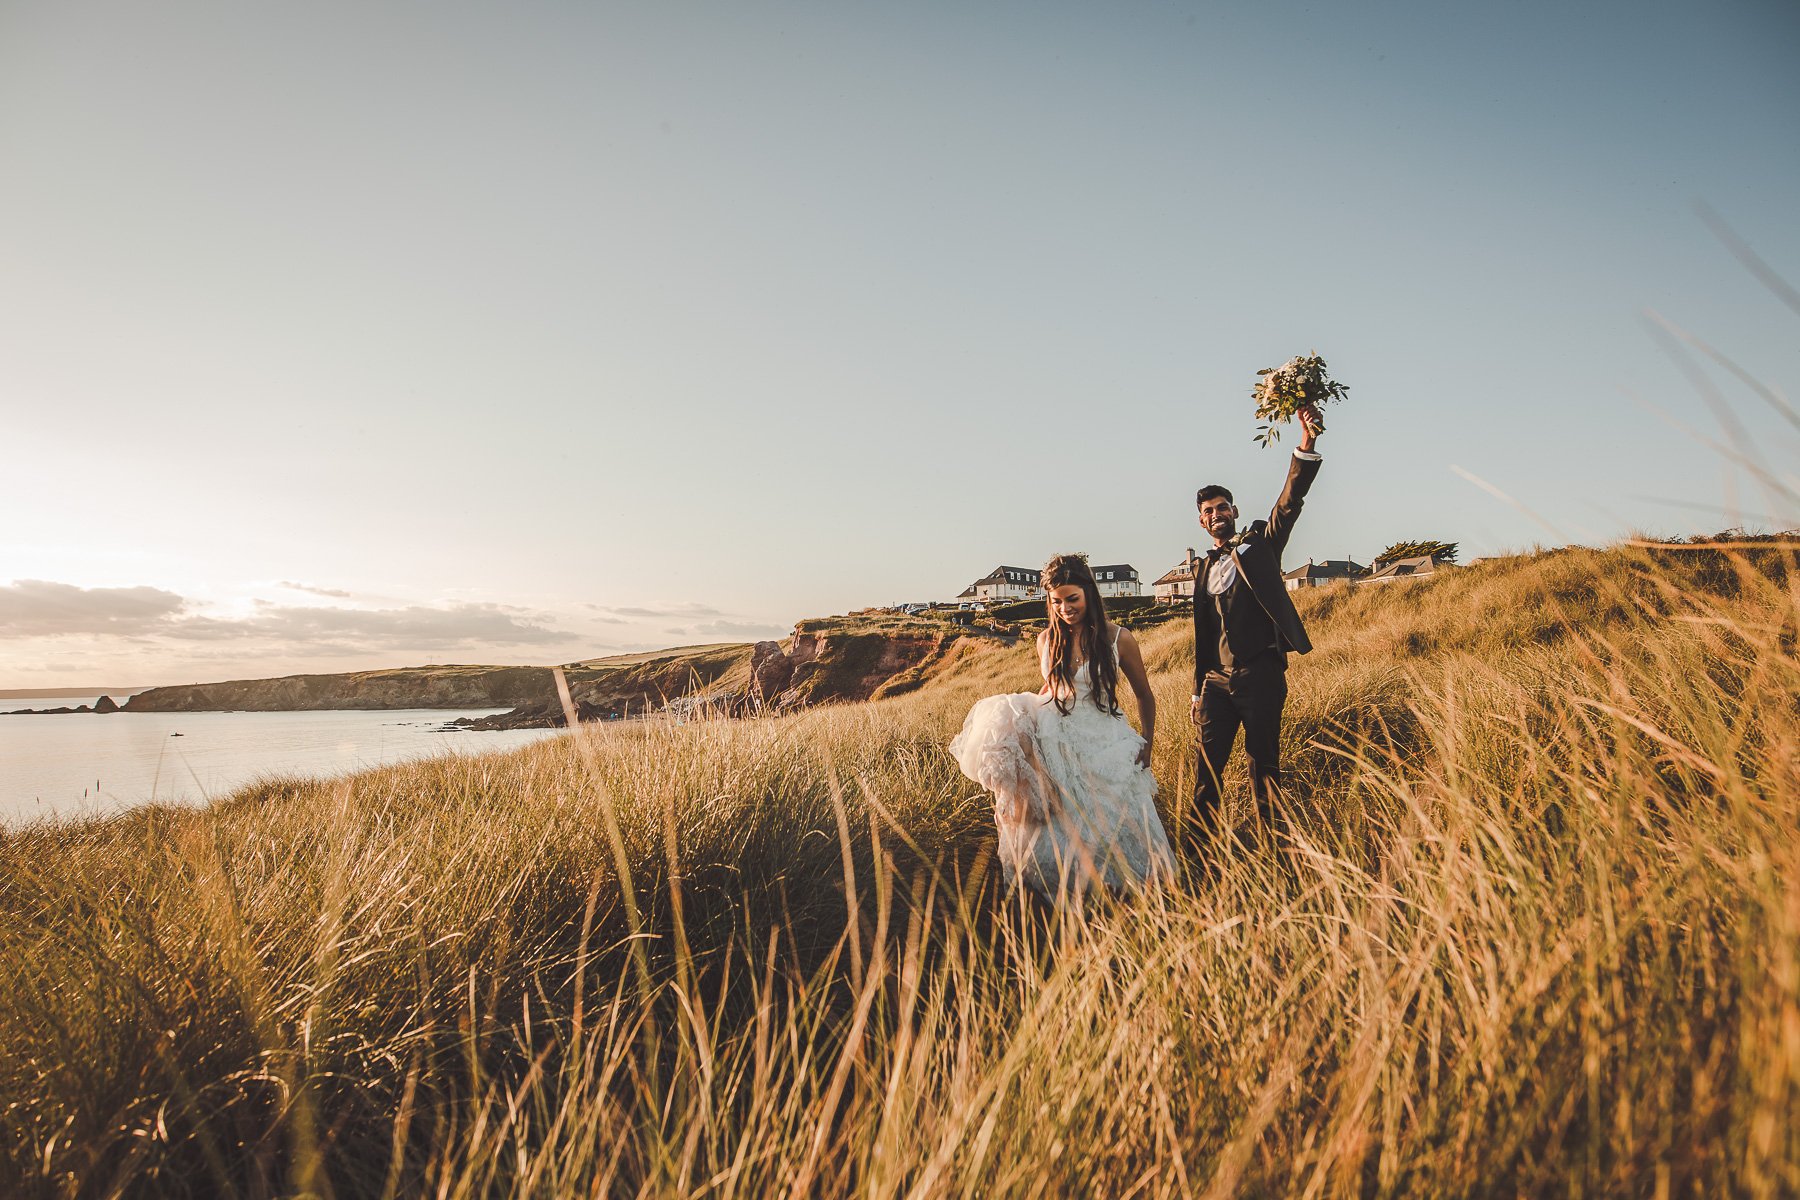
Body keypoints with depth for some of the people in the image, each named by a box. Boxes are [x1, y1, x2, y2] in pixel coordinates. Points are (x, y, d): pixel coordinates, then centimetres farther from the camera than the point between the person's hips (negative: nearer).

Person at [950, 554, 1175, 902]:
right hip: (1055, 737, 2)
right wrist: (1021, 712, 4)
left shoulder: (1119, 640, -5)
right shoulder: (1047, 641, 4)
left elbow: (1144, 695, 7)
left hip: (1104, 742, -2)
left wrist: (1147, 743, 7)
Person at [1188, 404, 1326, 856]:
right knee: (1207, 764, 1)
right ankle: (1198, 849, 6)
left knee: (1264, 762, 0)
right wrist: (1198, 689, 15)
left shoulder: (1260, 542, 7)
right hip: (1217, 679, 4)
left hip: (1260, 675, -4)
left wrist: (1307, 444, -24)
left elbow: (1290, 501, -10)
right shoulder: (1204, 568, 17)